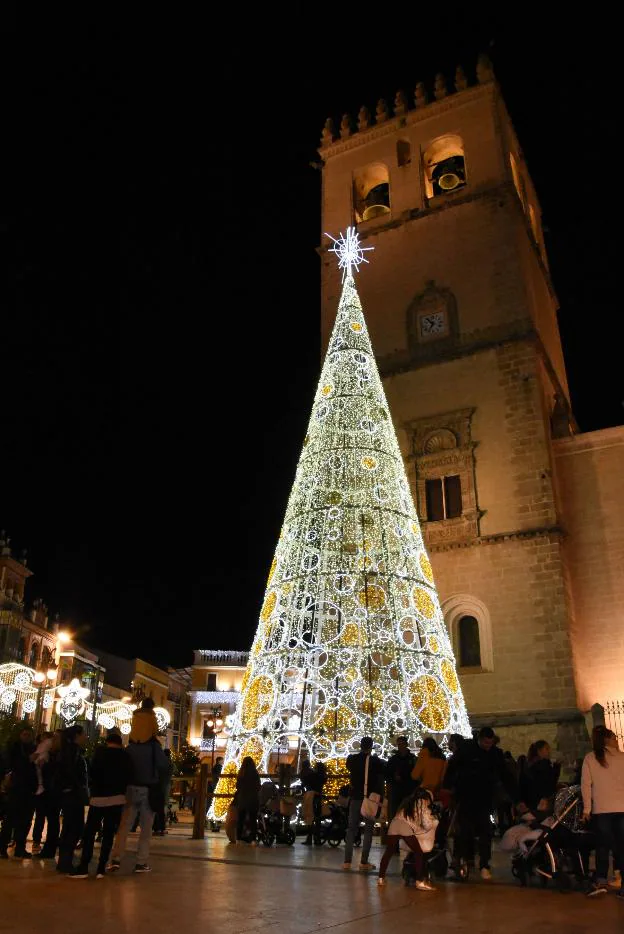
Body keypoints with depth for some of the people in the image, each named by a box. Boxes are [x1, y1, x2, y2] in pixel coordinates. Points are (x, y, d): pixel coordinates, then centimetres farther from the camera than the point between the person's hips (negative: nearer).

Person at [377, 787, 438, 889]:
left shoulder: (406, 801, 32)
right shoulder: (422, 803, 16)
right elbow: (427, 825, 10)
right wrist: (433, 820, 32)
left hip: (394, 825, 5)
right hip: (406, 828, -5)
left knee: (388, 852, 15)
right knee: (418, 853, 8)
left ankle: (381, 878, 15)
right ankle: (420, 881, 3)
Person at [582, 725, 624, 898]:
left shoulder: (590, 758, 3)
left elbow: (586, 784, 0)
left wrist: (586, 808, 4)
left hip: (601, 809, 0)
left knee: (603, 845, 7)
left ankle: (601, 882, -1)